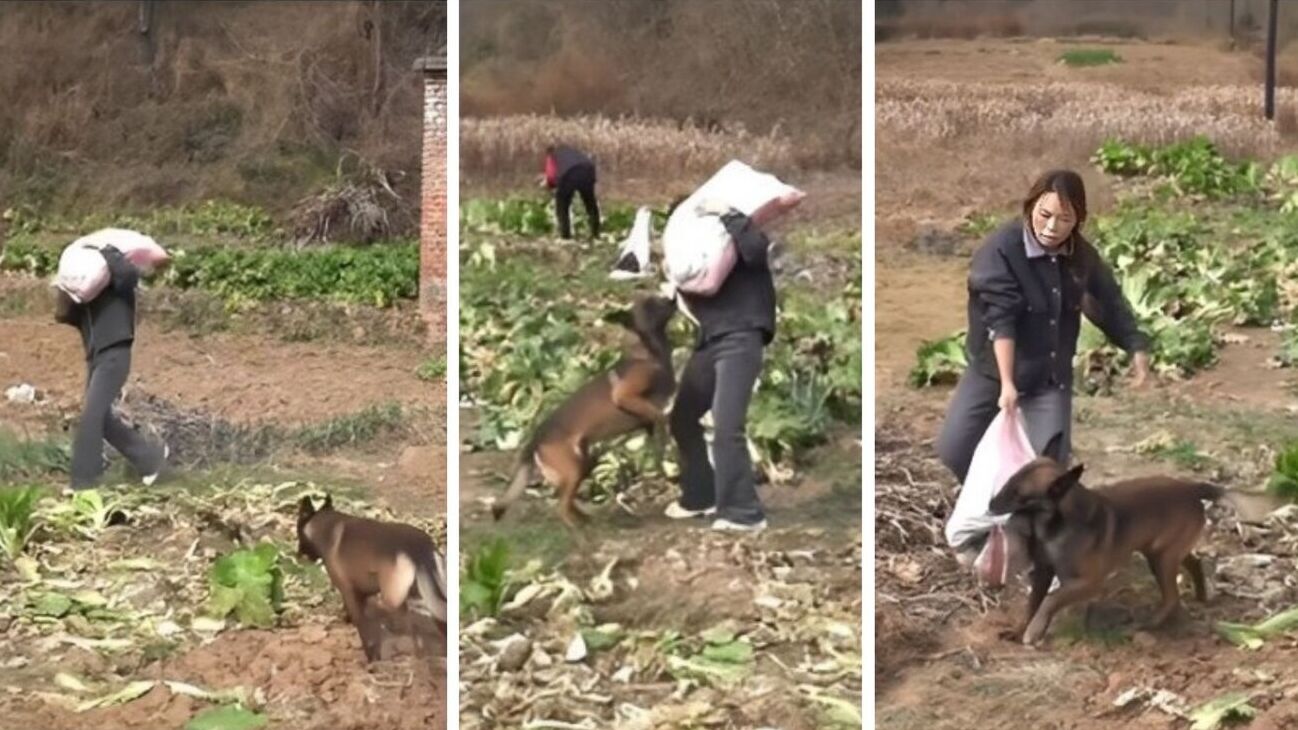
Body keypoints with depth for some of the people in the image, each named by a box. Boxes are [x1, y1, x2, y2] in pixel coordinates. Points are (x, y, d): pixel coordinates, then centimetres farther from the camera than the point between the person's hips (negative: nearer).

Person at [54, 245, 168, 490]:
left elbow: (131, 273, -24)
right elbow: (62, 314, 6)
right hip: (95, 357, 8)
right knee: (101, 417, 10)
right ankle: (151, 456, 23)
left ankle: (83, 482, -11)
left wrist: (108, 255, -13)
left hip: (114, 355, -8)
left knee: (91, 415, -13)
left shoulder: (117, 281, -1)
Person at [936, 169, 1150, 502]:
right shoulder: (1000, 249, -23)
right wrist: (1007, 383, -34)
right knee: (953, 450, -4)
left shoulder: (1082, 255, -7)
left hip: (1052, 375, 3)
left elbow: (1110, 301, 11)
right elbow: (1001, 320, -29)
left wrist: (1136, 347, 6)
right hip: (994, 368, -3)